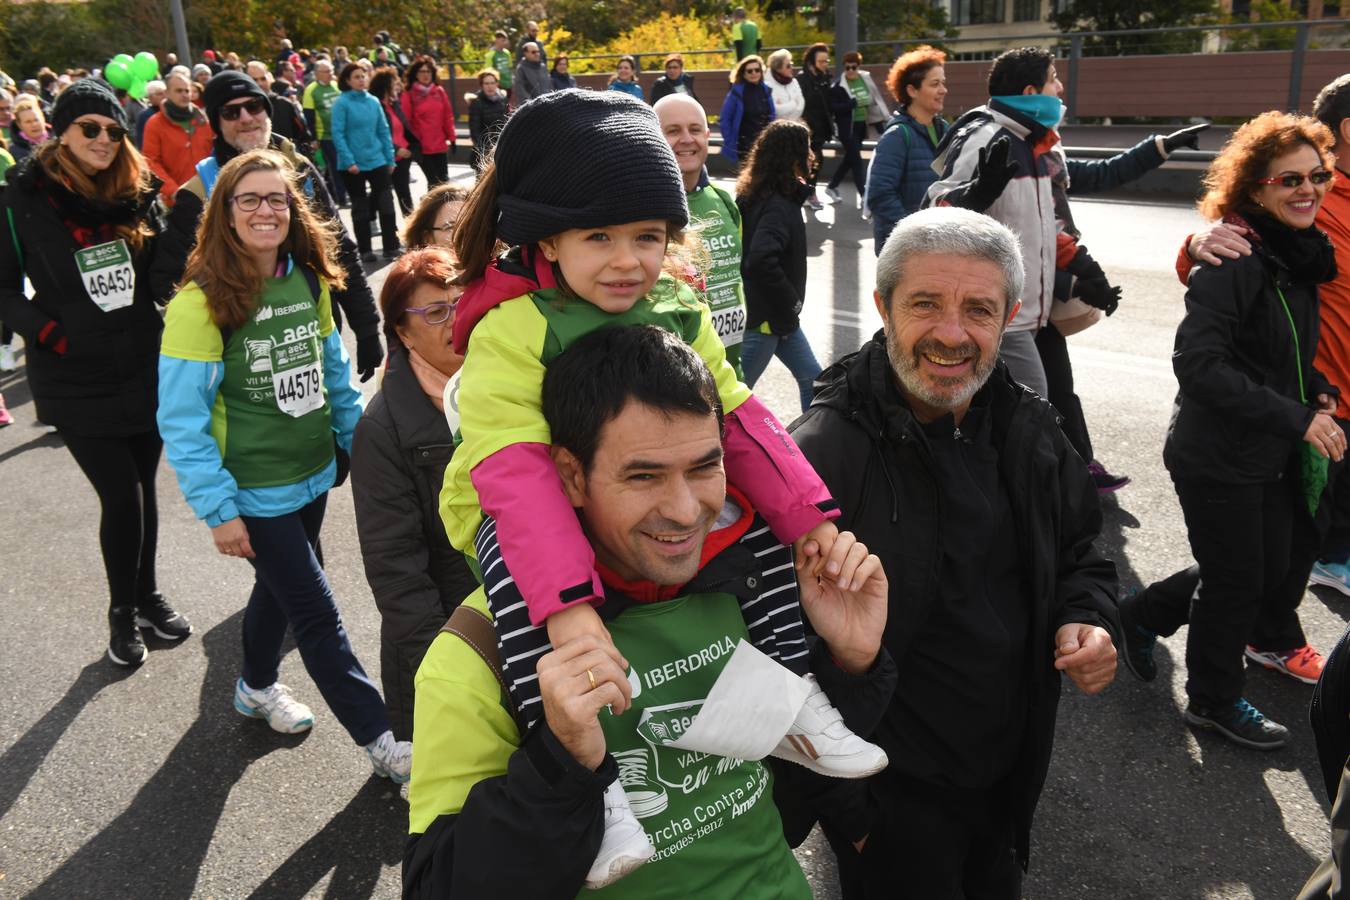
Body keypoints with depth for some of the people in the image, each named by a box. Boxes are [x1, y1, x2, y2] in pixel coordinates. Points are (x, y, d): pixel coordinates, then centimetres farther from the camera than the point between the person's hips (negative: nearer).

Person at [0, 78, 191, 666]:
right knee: (122, 496, -3)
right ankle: (122, 612, 20)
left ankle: (147, 595, 34)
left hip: (144, 368, 3)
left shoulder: (137, 194, 3)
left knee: (142, 489, 14)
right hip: (75, 379, -3)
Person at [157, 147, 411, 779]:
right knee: (317, 614, 1)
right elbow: (181, 419, -16)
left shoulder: (308, 281, 0)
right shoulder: (202, 302, -17)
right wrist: (218, 511, -17)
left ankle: (257, 686, 50)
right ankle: (382, 743, 13)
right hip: (253, 490, -6)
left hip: (313, 472, 6)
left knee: (282, 585, 24)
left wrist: (356, 440, 12)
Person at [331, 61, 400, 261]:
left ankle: (391, 247, 7)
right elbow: (337, 134, -12)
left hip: (377, 160, 3)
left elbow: (383, 131, 8)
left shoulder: (373, 101, 5)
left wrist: (390, 158, 4)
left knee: (386, 202, -1)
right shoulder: (342, 103, -8)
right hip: (353, 164, -3)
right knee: (360, 207, 8)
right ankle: (365, 250, 17)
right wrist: (349, 161, -19)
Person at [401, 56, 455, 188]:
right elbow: (406, 120, -7)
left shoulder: (439, 91, 7)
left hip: (440, 145, 4)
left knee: (444, 180, 9)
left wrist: (451, 138, 9)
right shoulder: (409, 94, -5)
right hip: (422, 147, -4)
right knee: (433, 182, -2)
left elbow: (448, 116, 10)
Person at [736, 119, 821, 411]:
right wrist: (791, 304, -23)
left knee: (812, 377, 17)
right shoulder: (777, 206, -23)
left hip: (780, 315, 10)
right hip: (764, 318, -10)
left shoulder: (756, 195, 6)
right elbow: (760, 262, -34)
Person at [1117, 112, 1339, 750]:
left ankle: (1145, 614, 37)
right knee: (1237, 582, 7)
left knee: (1276, 565, 19)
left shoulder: (1300, 256, 6)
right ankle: (1214, 701, 30)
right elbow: (1199, 364, -28)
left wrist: (1316, 390, 1)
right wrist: (1296, 417, -27)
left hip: (1270, 455, 9)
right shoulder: (1234, 261, -22)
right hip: (1218, 457, -9)